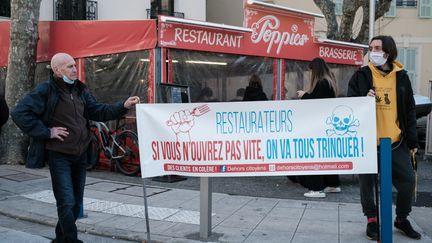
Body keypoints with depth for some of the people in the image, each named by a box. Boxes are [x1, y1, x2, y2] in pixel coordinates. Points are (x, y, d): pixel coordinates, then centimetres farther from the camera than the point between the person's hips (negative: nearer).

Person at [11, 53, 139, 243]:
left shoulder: (80, 90, 9)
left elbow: (98, 111, 10)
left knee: (76, 202, 15)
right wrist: (46, 132, -18)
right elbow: (19, 113, -17)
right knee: (67, 202, -9)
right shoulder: (46, 90, -12)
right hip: (59, 155, -7)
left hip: (81, 155, 7)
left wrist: (123, 106, -3)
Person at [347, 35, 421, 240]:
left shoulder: (401, 76, 6)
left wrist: (412, 140, 7)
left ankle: (402, 219, 25)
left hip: (396, 141, 2)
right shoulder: (361, 76, 1)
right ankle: (372, 220, 25)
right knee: (366, 183, 5)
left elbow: (409, 110, 10)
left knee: (408, 180, 2)